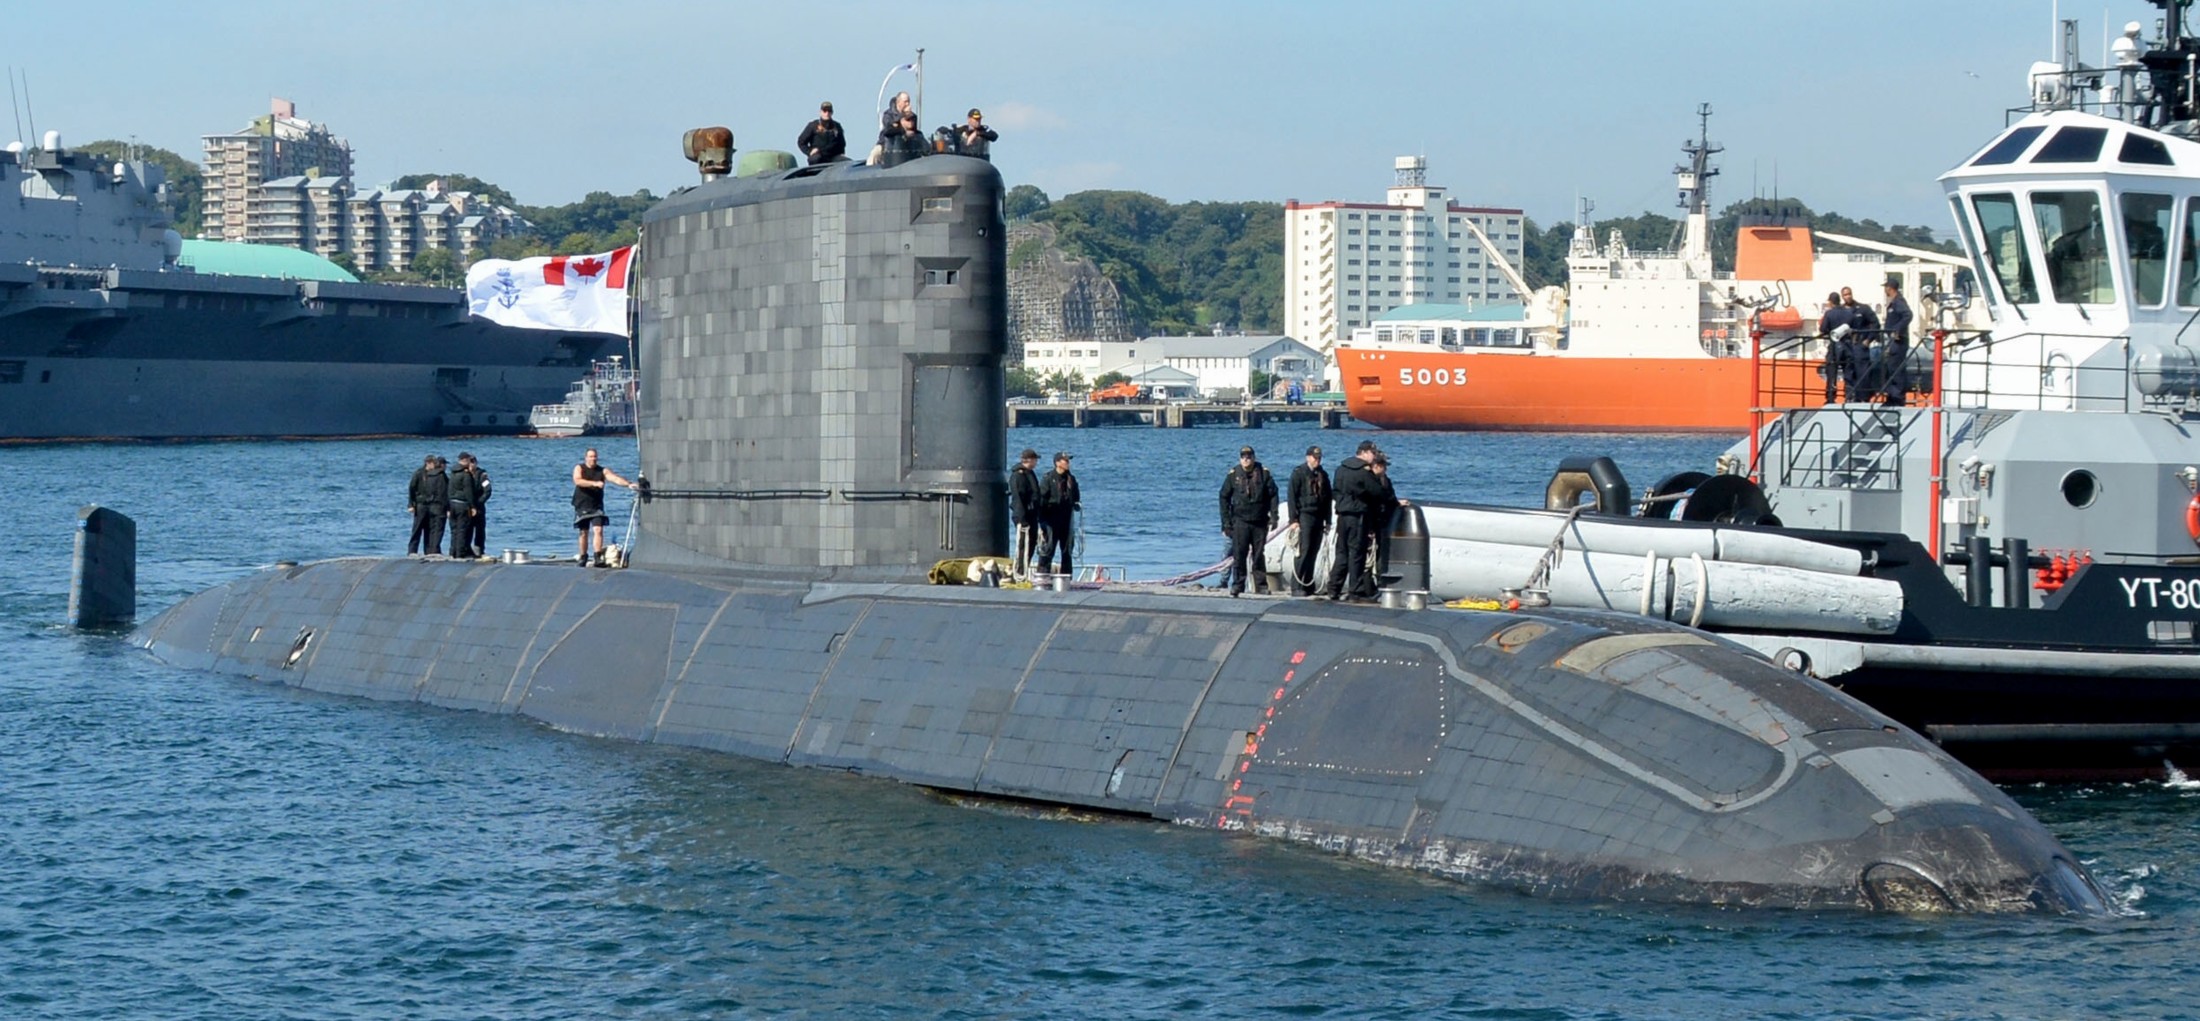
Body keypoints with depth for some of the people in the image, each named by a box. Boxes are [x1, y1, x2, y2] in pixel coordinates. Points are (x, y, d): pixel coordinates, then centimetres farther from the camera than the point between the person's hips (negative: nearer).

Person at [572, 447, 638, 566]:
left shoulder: (602, 471, 4)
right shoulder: (579, 468, -1)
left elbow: (615, 478, -10)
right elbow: (577, 481, -21)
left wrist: (628, 484, -29)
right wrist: (594, 483, -32)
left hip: (596, 506, 1)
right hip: (582, 506, 0)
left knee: (598, 530, -14)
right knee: (584, 533, 6)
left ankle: (597, 557, -18)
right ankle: (583, 557, 19)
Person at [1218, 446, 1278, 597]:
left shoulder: (1264, 474, 2)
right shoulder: (1233, 475, 2)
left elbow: (1273, 495, 5)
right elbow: (1224, 498, 5)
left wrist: (1274, 516, -4)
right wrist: (1226, 522, 0)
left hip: (1260, 521, 1)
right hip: (1240, 521, -1)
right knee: (1239, 555, -5)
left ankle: (1261, 586, 14)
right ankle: (1237, 586, -1)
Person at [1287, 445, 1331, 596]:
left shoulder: (1323, 475, 16)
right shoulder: (1299, 473, -1)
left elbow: (1327, 498, 20)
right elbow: (1292, 497, -5)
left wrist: (1327, 521, 15)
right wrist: (1294, 519, -12)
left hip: (1318, 518, 6)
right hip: (1304, 515, -6)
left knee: (1313, 553, 5)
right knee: (1303, 551, -12)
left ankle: (1308, 586, 9)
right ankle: (1296, 586, -11)